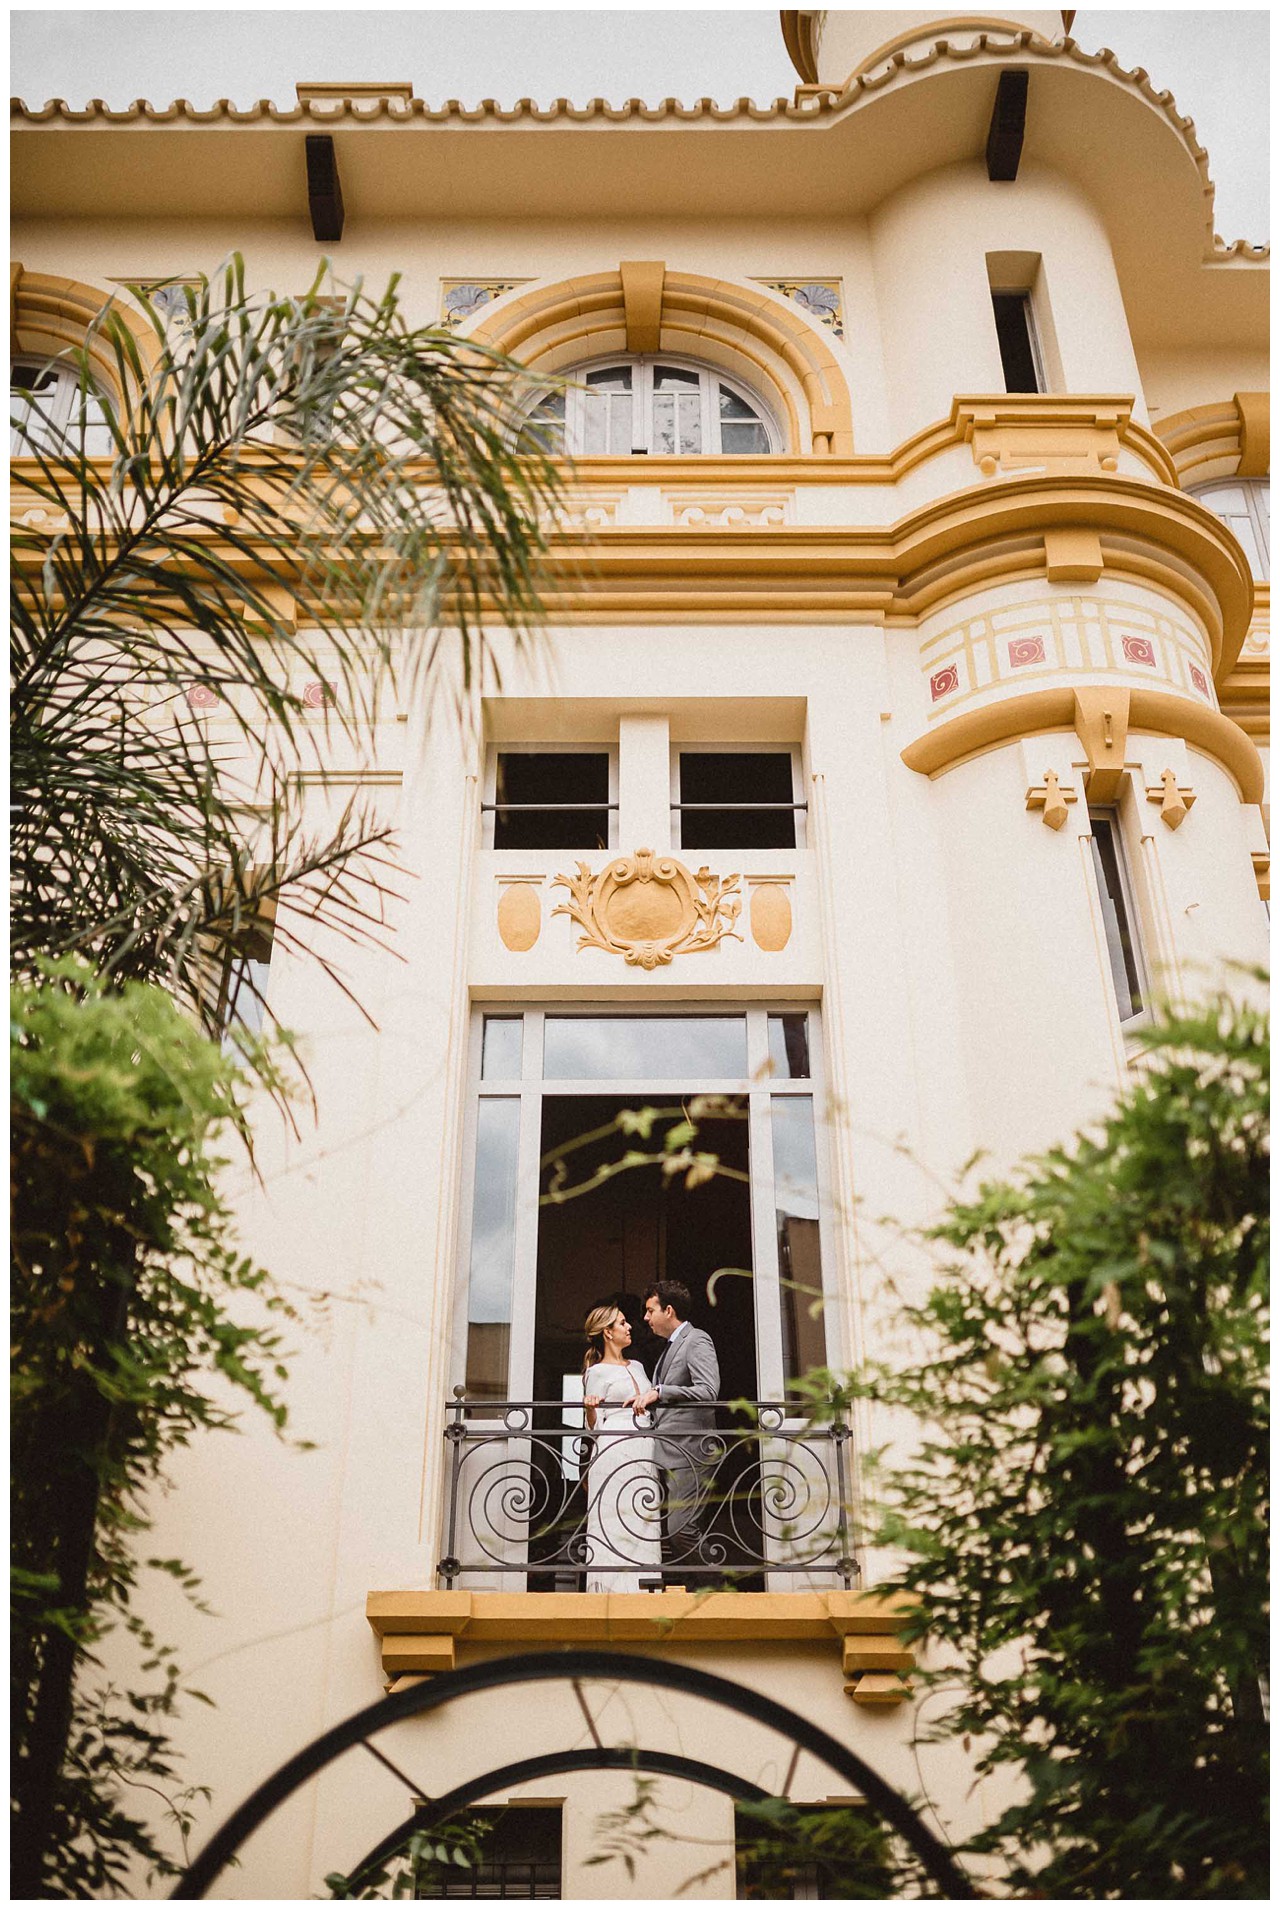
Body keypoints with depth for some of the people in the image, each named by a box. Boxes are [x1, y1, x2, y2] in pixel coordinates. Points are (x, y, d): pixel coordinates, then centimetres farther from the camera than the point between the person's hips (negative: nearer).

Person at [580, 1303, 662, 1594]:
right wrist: (590, 1408, -21)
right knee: (615, 1526, -10)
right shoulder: (597, 1372, 3)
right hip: (614, 1451, -6)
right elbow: (594, 1426, -2)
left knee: (643, 1525, 1)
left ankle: (642, 1588, 1)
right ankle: (614, 1589, -9)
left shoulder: (637, 1367, 22)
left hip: (644, 1454, 6)